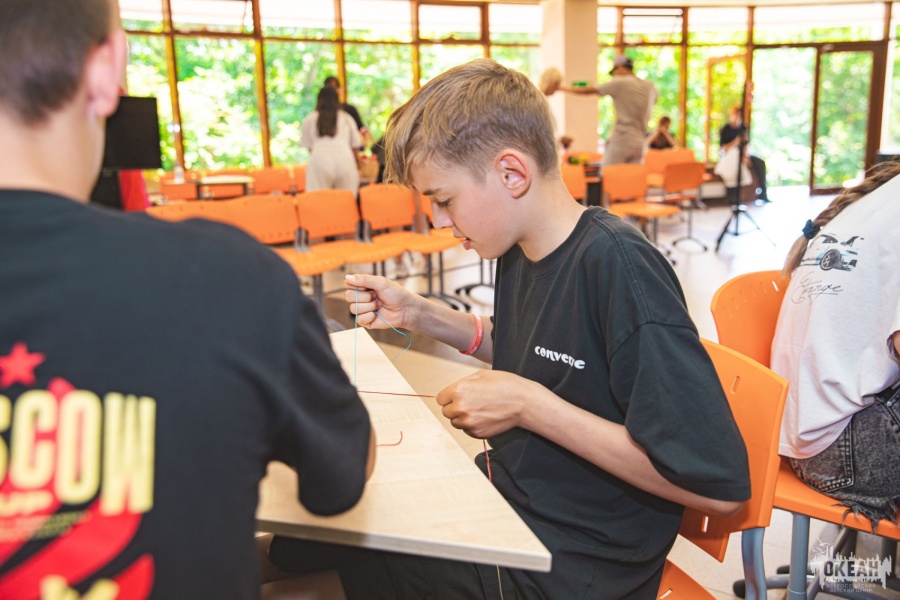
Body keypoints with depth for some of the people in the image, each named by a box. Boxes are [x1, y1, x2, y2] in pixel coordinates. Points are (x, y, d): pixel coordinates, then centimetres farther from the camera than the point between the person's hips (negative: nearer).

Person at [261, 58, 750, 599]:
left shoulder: (619, 268, -27)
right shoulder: (520, 249, -2)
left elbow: (722, 485, -28)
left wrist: (529, 406, -27)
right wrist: (417, 315, 1)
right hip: (508, 491, 7)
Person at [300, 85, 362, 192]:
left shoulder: (308, 120, 20)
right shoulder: (347, 119, 23)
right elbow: (354, 146, 25)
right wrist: (356, 166, 42)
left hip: (319, 160, -1)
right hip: (345, 159, 1)